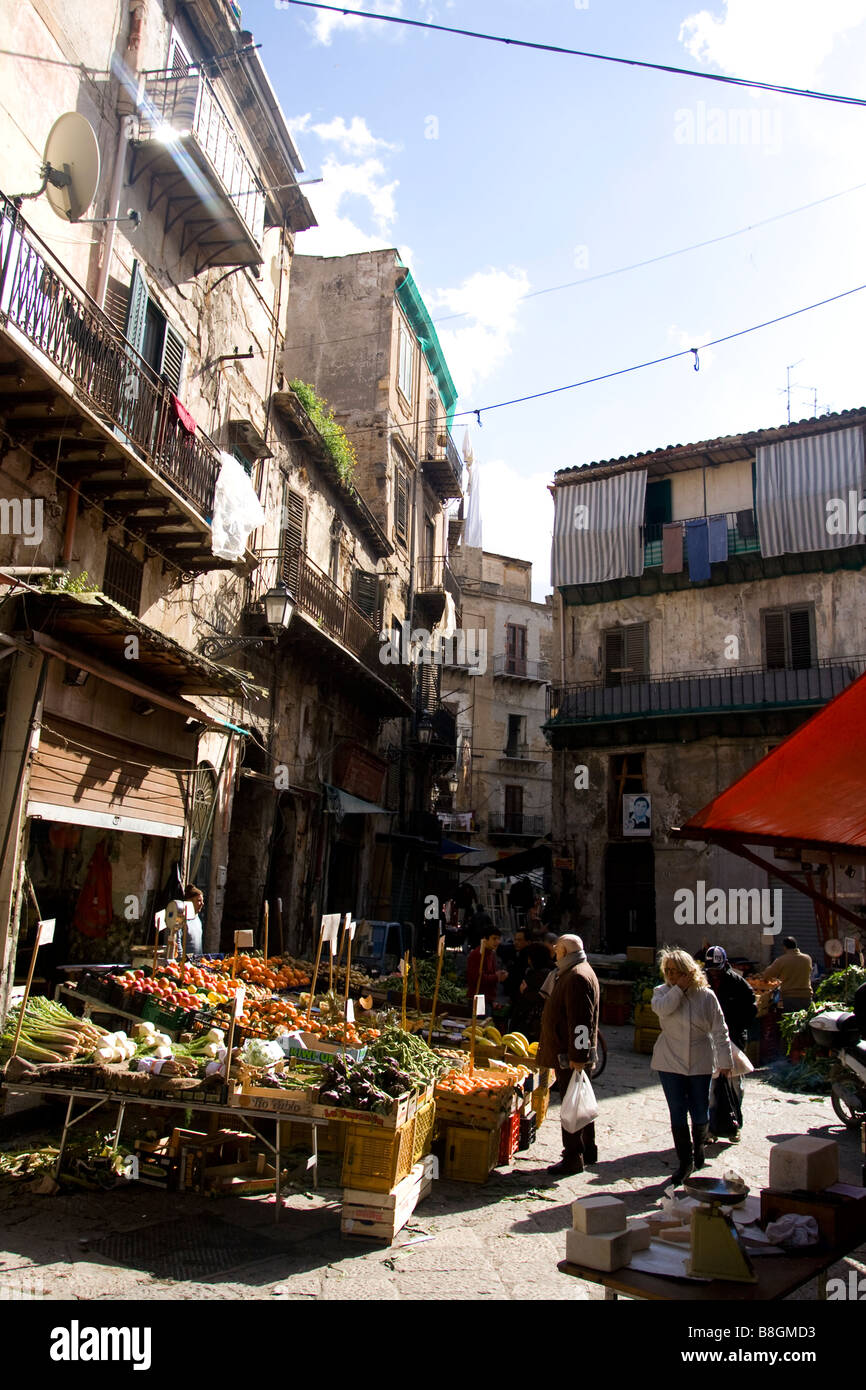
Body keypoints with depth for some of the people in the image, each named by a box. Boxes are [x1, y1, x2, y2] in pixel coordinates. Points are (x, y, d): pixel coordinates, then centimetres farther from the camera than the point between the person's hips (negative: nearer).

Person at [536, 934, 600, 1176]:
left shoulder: (578, 976, -20)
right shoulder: (570, 973, 15)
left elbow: (581, 1020, -25)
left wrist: (577, 1055, -25)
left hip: (571, 1055, -11)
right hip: (572, 1052, 11)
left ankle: (573, 1158, 3)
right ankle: (587, 1151, 29)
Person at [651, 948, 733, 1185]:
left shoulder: (706, 996, -4)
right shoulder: (663, 991, -2)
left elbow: (719, 1031, 0)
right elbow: (660, 1008, -26)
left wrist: (725, 1061, -2)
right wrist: (679, 988, -23)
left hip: (700, 1064, 0)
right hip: (670, 1063, 0)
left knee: (700, 1114, 10)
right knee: (677, 1114, 1)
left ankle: (698, 1147, 39)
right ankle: (685, 1162, 14)